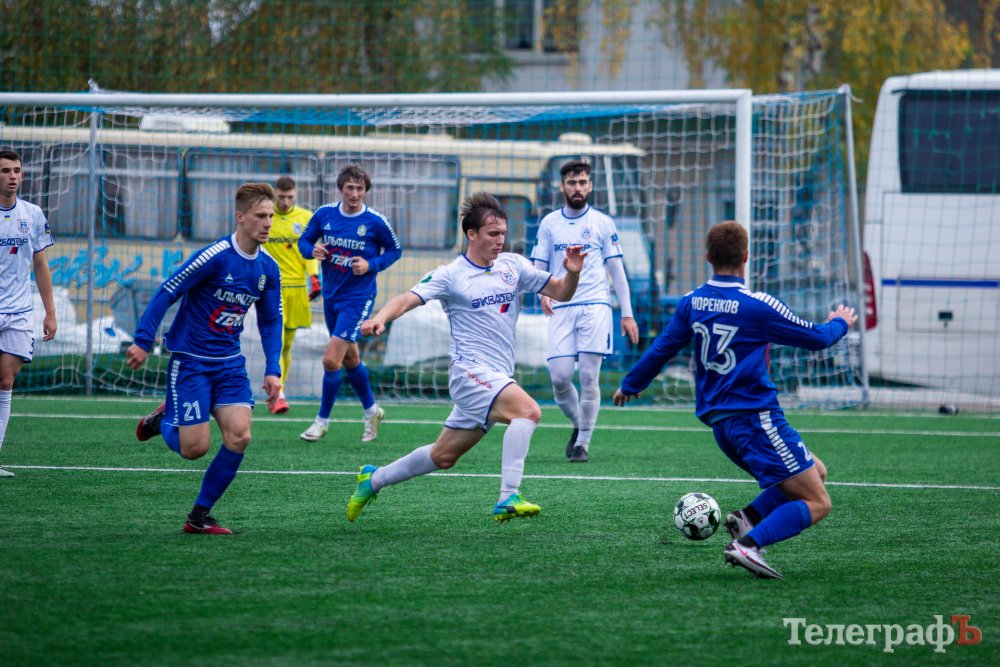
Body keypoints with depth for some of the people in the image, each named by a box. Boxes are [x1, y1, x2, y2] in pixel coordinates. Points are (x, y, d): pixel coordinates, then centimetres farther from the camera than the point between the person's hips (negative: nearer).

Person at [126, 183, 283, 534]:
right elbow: (166, 293, -15)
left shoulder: (268, 269, 2)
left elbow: (270, 321, 14)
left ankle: (199, 516, 2)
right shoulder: (215, 256, -18)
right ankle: (161, 420, 26)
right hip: (190, 360, -6)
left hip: (229, 363, 6)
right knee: (195, 447, -10)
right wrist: (143, 342, -18)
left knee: (239, 436, -12)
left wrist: (272, 370, 5)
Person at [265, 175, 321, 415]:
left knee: (287, 343, 9)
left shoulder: (305, 217, 8)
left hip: (297, 286, 2)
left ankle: (277, 391, 21)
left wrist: (314, 277, -6)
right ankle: (277, 395, -18)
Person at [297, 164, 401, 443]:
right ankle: (371, 410, 39)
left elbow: (395, 250, 2)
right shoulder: (324, 214, -2)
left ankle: (322, 419, 3)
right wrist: (312, 250, -14)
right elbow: (304, 241, 9)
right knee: (350, 359, 18)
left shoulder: (376, 221, -11)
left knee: (331, 359, -13)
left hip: (358, 298, -5)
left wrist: (371, 265, -14)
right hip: (331, 295, 5)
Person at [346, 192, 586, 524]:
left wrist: (572, 273, -12)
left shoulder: (513, 265, 9)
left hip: (498, 378, 6)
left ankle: (374, 479, 32)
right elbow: (407, 299, -15)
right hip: (470, 370, -6)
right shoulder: (450, 275, -6)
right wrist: (380, 318, -35)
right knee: (527, 409, -29)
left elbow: (560, 293, 10)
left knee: (443, 456, 13)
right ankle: (508, 499, -33)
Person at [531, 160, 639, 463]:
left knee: (589, 377, -8)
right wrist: (543, 292, -11)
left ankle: (583, 443, 1)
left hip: (595, 307, -2)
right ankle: (578, 425, 19)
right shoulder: (549, 223, 11)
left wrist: (627, 313, 5)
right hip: (561, 309, 2)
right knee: (560, 377, -8)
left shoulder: (603, 222, 7)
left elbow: (616, 269, 9)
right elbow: (538, 267, 11)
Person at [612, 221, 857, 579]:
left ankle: (749, 517, 2)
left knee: (816, 472, 20)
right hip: (756, 418, -8)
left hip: (719, 421, 8)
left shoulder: (692, 303, 6)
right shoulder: (757, 306, -12)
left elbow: (662, 348, 16)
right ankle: (748, 545, -25)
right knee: (817, 502, -6)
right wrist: (840, 323, 20)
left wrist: (630, 386, 33)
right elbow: (815, 338, -2)